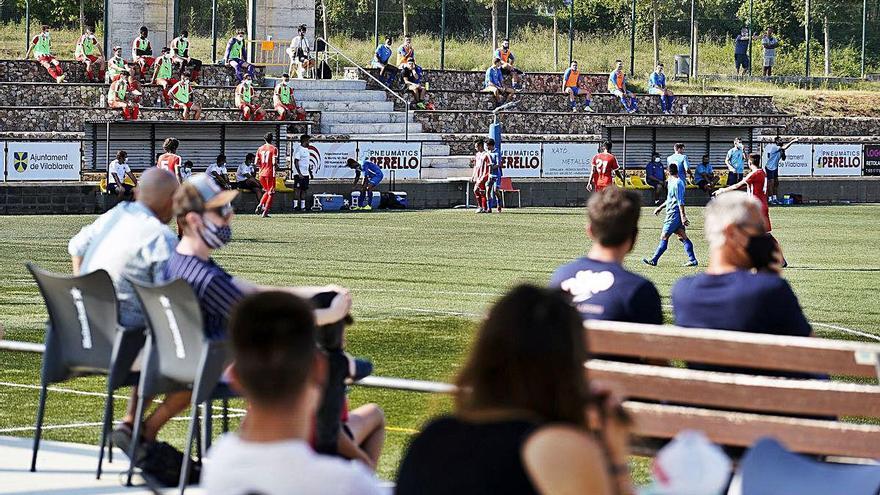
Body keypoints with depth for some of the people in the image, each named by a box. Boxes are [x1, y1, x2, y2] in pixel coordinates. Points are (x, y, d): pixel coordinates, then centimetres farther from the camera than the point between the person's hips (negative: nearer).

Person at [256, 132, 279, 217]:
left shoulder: (260, 149, 6)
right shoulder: (273, 149, -7)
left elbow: (256, 163, 4)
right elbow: (274, 162, -15)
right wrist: (276, 167, 6)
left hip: (261, 173, 5)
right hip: (270, 173, -5)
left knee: (267, 191, 23)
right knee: (271, 193, 4)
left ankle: (260, 205, 4)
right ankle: (265, 212, -1)